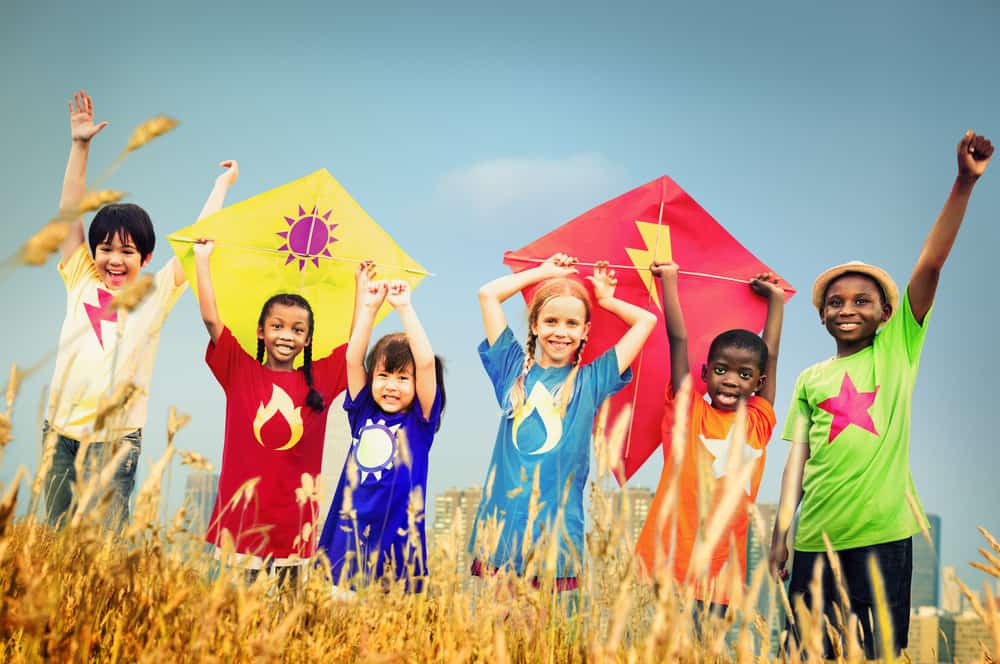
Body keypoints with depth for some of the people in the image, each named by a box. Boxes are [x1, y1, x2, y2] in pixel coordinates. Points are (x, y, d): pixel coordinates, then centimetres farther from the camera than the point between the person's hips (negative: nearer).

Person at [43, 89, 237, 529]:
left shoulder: (154, 293, 3)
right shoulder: (82, 281, 8)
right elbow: (70, 212, 6)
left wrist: (222, 184, 12)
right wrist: (80, 146, 4)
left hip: (113, 437, -3)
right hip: (60, 430, 3)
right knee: (55, 535, 8)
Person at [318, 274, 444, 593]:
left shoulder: (419, 420, 1)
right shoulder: (363, 413, 9)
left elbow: (426, 363, -11)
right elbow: (353, 357, 2)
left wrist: (404, 307, -11)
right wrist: (370, 306, -1)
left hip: (397, 541, -3)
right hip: (347, 539, 3)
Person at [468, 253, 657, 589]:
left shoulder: (591, 381, 9)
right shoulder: (514, 370, 10)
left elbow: (646, 320, 13)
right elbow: (488, 294, 10)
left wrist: (607, 299, 24)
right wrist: (545, 271, 17)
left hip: (558, 530, -1)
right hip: (500, 522, 1)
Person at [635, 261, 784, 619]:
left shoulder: (758, 422, 12)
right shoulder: (688, 412, 4)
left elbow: (770, 356, 22)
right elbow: (678, 340, 3)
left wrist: (776, 298, 32)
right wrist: (668, 280, 7)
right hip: (668, 563, -3)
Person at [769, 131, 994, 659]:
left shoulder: (897, 349, 7)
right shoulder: (810, 380, 14)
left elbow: (930, 264, -3)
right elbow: (797, 457, 9)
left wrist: (964, 183, -12)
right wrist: (780, 531, 1)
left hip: (884, 533, -2)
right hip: (816, 537, 2)